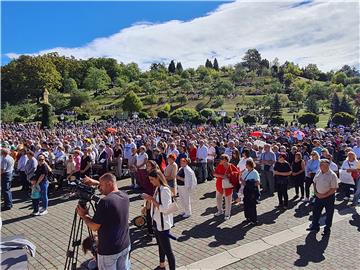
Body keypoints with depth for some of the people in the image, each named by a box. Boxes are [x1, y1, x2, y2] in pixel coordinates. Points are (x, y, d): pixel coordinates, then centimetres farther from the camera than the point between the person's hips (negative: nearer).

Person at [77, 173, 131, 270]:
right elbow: (112, 189, 22)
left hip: (108, 250, -7)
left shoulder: (105, 201, -24)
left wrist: (83, 215, -1)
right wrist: (96, 182, 16)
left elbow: (94, 227, -16)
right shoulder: (125, 196, -1)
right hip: (125, 245, 7)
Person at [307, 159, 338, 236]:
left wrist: (324, 195, -19)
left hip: (329, 197, -6)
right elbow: (315, 183, 10)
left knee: (329, 214, 11)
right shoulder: (318, 173, -2)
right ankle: (315, 226, 34)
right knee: (315, 211, 15)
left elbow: (334, 189, -19)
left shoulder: (332, 175, -20)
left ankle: (327, 229, 28)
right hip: (318, 196, 6)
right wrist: (316, 193, -1)